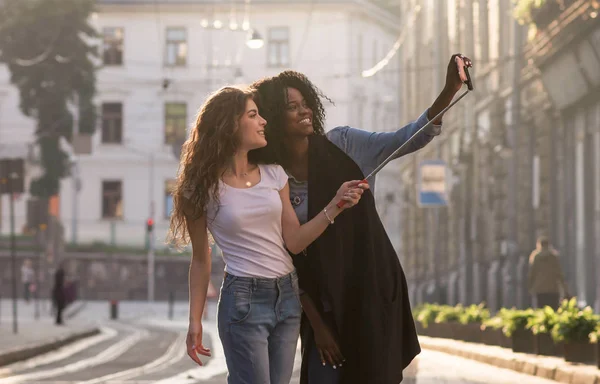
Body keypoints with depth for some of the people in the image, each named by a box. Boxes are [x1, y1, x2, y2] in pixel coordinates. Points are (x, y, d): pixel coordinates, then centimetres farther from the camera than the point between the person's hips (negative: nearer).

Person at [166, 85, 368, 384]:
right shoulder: (204, 187, -6)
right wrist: (195, 322, -1)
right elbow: (200, 260, 1)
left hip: (287, 295, 5)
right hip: (244, 299, -5)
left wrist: (336, 205, -6)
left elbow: (294, 242, 5)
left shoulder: (273, 175, 7)